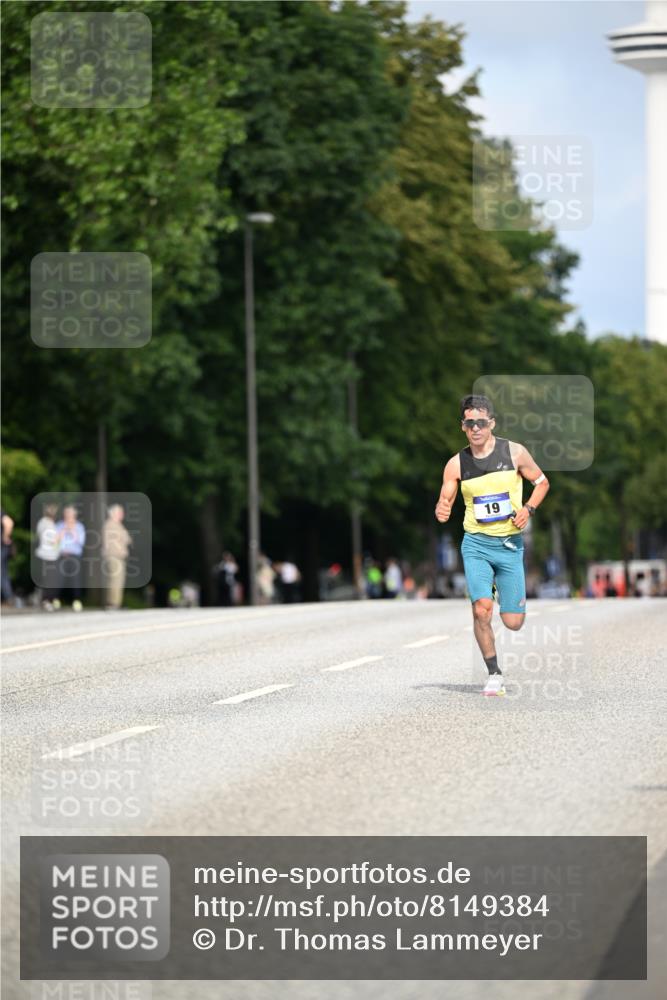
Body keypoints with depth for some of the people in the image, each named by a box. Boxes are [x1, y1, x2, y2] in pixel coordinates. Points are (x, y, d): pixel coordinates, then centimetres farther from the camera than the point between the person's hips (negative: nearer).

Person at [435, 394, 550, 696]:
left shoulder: (514, 452, -3)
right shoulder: (457, 464, -1)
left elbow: (542, 482, 10)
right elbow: (445, 502, 1)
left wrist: (528, 509, -8)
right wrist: (441, 511, -23)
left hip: (510, 544, 0)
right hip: (476, 545, 0)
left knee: (513, 622, 1)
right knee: (481, 609, -21)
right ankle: (494, 674, -4)